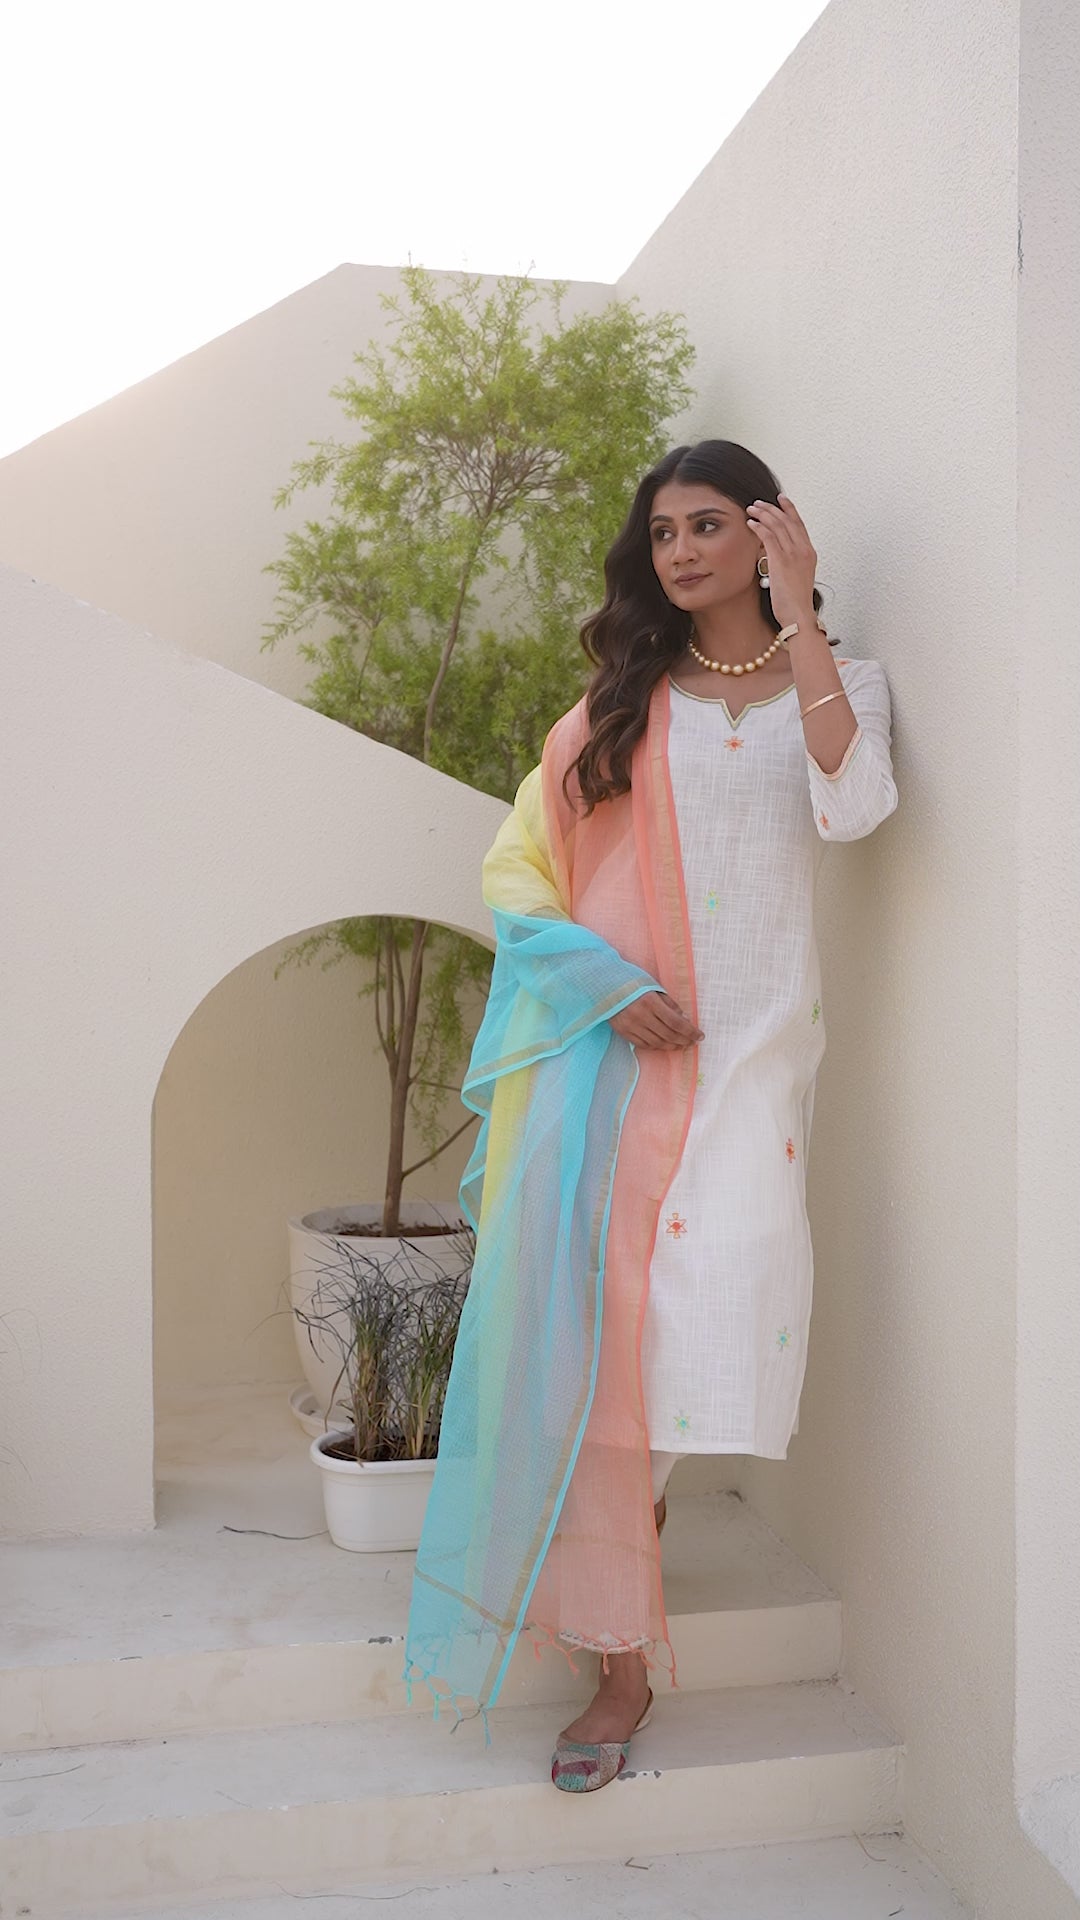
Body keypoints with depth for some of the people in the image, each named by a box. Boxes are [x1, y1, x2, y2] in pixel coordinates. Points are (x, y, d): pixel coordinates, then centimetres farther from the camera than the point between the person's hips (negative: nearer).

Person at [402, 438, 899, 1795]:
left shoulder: (840, 685, 11)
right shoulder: (622, 701, 14)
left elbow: (852, 809, -12)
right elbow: (517, 869, 9)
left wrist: (800, 617, -10)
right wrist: (605, 981, -7)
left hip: (748, 1050, -1)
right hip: (607, 1044, 1)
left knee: (699, 1314, -11)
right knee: (595, 1333, -5)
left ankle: (626, 1516, 21)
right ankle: (622, 1658, 8)